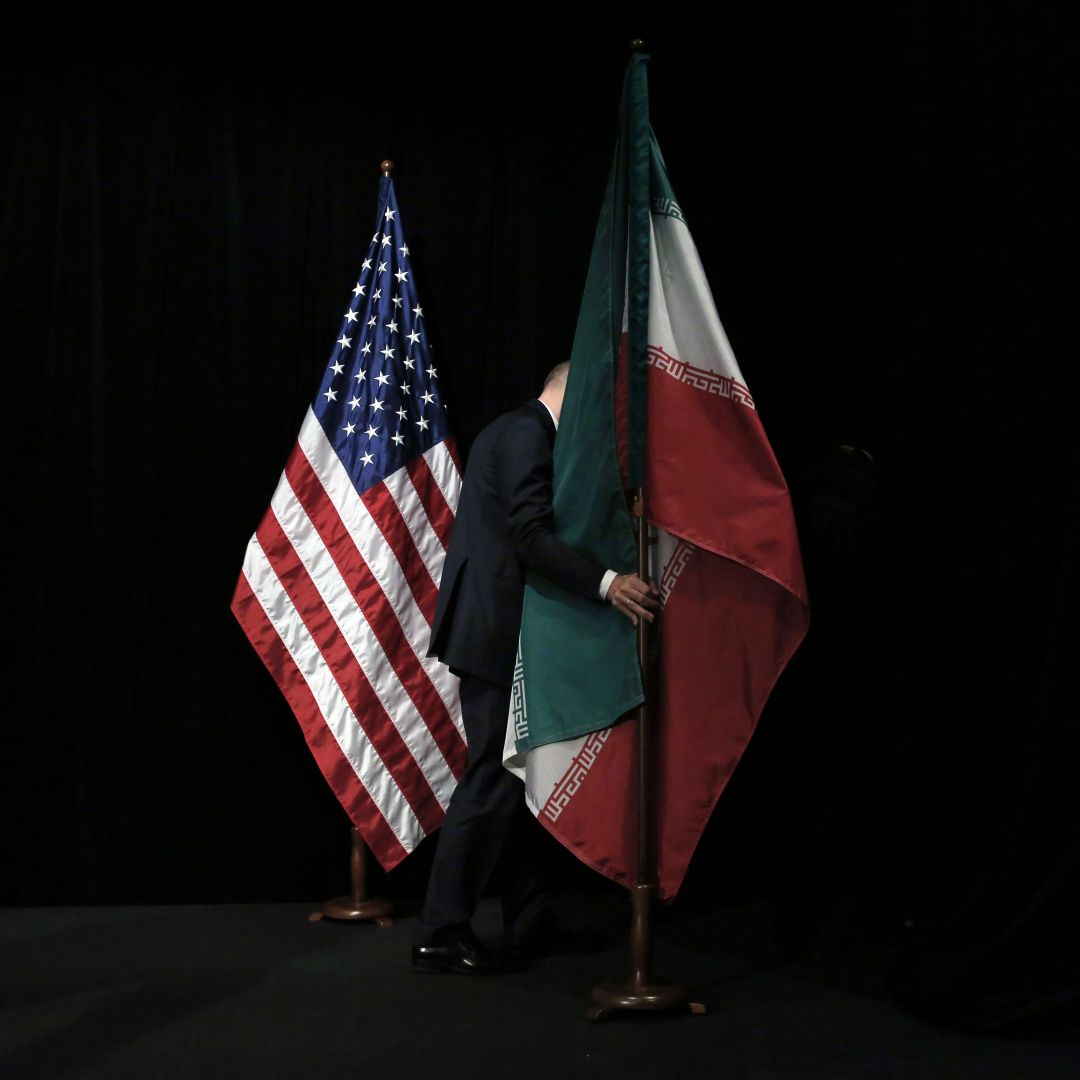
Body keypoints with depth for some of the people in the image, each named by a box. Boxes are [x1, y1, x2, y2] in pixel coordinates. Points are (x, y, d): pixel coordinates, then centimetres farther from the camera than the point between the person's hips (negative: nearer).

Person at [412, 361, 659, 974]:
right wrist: (605, 582, -34)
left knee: (513, 776, 15)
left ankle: (532, 920, 25)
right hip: (498, 634, -11)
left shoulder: (514, 431, 20)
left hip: (492, 631, 11)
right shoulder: (528, 434, -12)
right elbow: (531, 534, -25)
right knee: (494, 782, -6)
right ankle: (441, 934, 0)